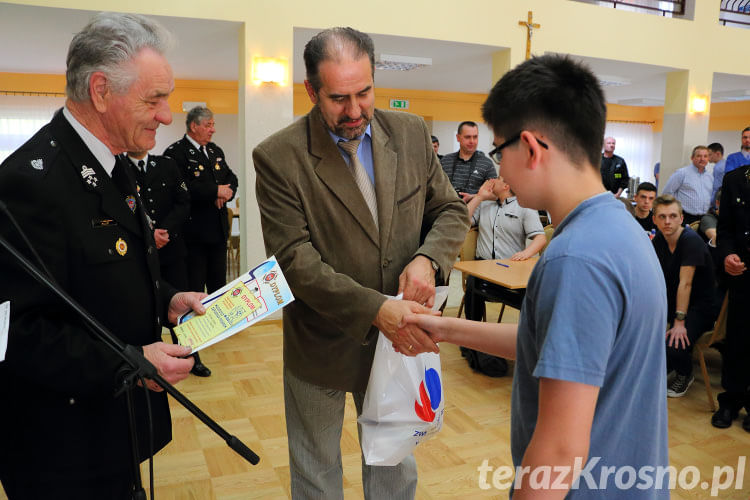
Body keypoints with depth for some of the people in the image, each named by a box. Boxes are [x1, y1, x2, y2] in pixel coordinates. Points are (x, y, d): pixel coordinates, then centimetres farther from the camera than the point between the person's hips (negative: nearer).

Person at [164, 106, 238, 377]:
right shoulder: (176, 153, -13)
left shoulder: (216, 152, 14)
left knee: (218, 283, 23)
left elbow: (231, 178, 17)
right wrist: (215, 191, -19)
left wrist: (227, 191, -6)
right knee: (193, 290, -4)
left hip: (218, 230, 8)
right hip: (193, 232, -8)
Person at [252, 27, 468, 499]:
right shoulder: (278, 157, -16)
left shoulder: (412, 133, -4)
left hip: (397, 337, 3)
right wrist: (374, 309, -31)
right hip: (321, 347, -3)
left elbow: (451, 210, 3)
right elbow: (294, 259, -20)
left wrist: (427, 259, -18)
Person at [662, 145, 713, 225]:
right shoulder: (682, 173, -2)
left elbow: (713, 198, 27)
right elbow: (667, 193, -5)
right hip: (685, 218, -5)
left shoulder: (710, 177, 17)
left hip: (704, 219, 5)